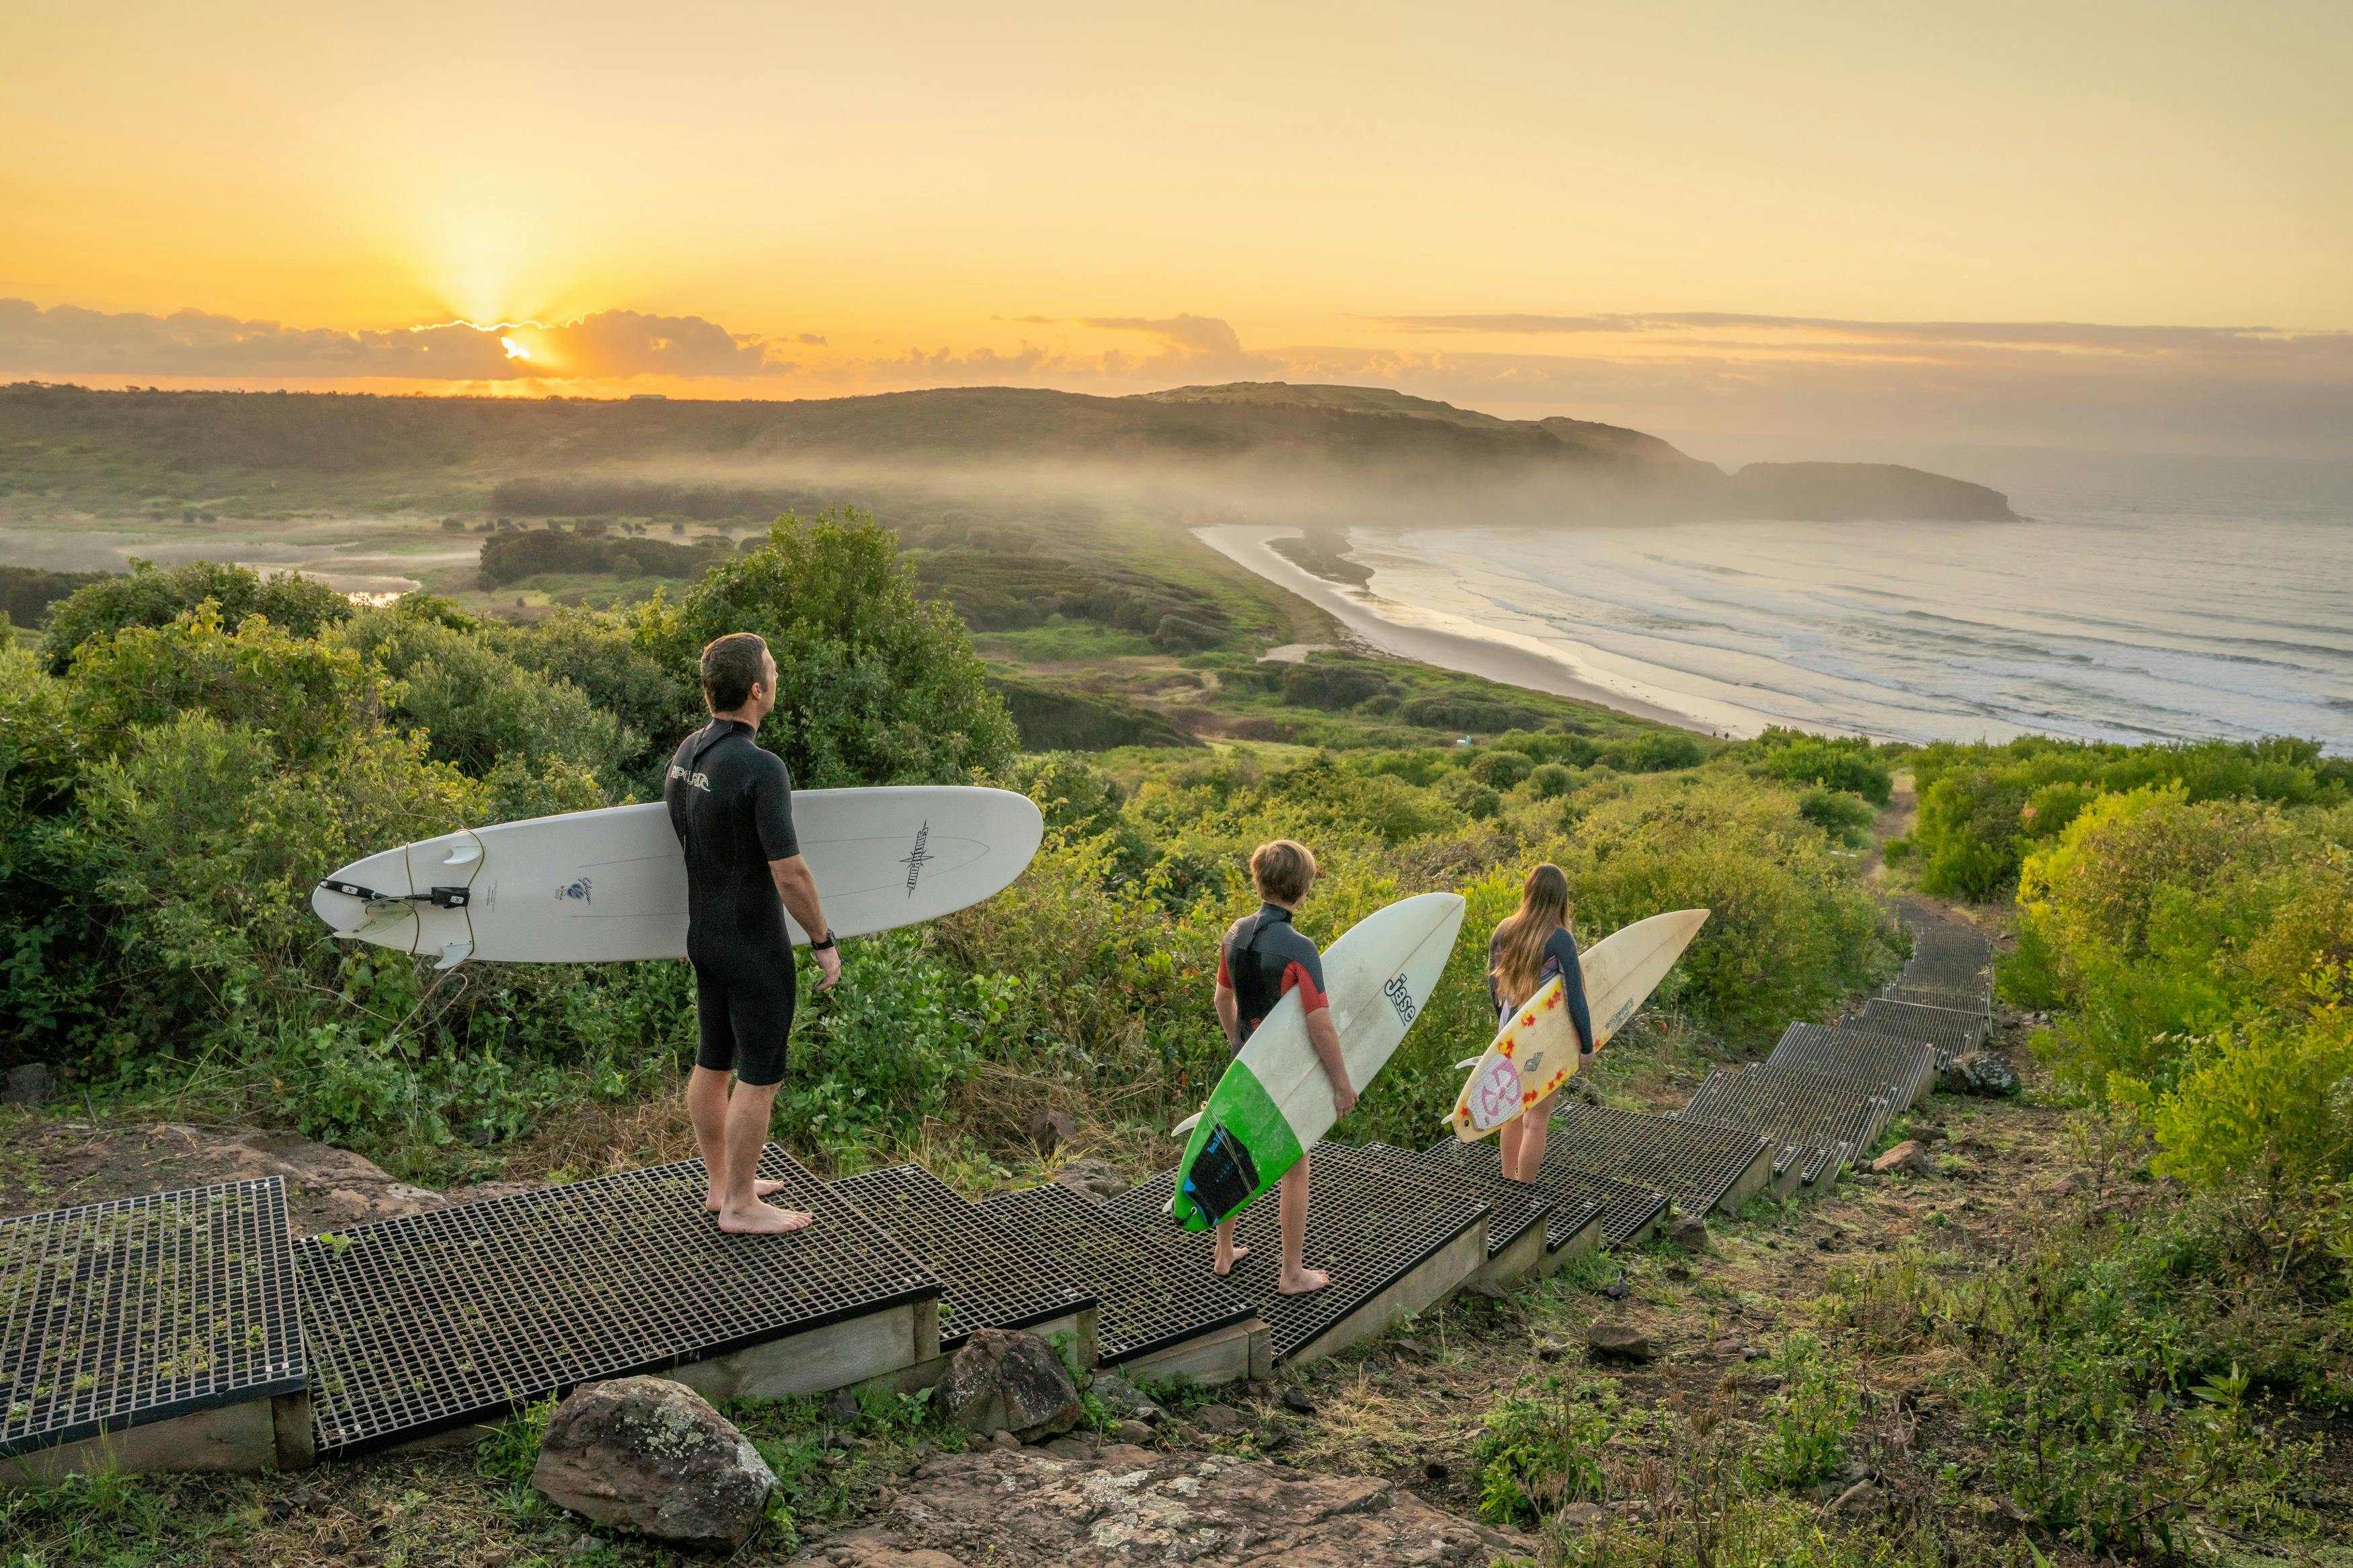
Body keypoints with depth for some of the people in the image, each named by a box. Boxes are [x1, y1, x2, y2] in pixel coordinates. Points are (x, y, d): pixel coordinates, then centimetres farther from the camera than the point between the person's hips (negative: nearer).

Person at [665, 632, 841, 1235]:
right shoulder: (761, 768, -25)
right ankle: (740, 1206, 16)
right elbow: (789, 875, -24)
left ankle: (721, 1183, 33)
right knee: (759, 1077, 4)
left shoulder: (685, 753, 1)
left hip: (704, 935, 9)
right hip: (755, 947, -8)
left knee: (712, 1064, 18)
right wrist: (824, 942, -12)